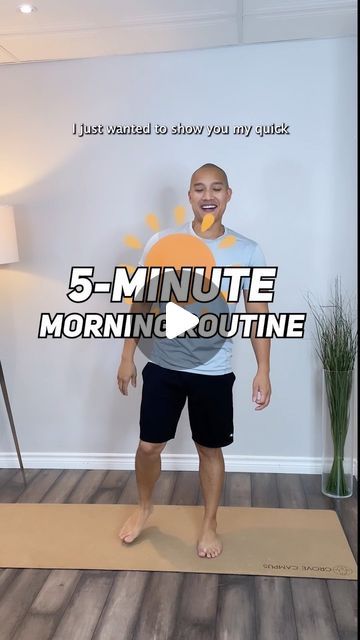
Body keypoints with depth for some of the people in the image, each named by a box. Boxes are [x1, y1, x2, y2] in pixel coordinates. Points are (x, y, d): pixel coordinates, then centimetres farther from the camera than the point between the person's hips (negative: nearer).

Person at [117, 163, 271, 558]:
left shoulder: (247, 252, -4)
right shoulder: (162, 242, -4)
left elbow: (258, 314, -1)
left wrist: (263, 370, -6)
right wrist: (127, 356, 1)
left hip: (214, 371, 0)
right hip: (163, 365, 1)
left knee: (210, 449, 13)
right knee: (149, 445, 10)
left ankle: (209, 525, 35)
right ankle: (144, 507, 39)